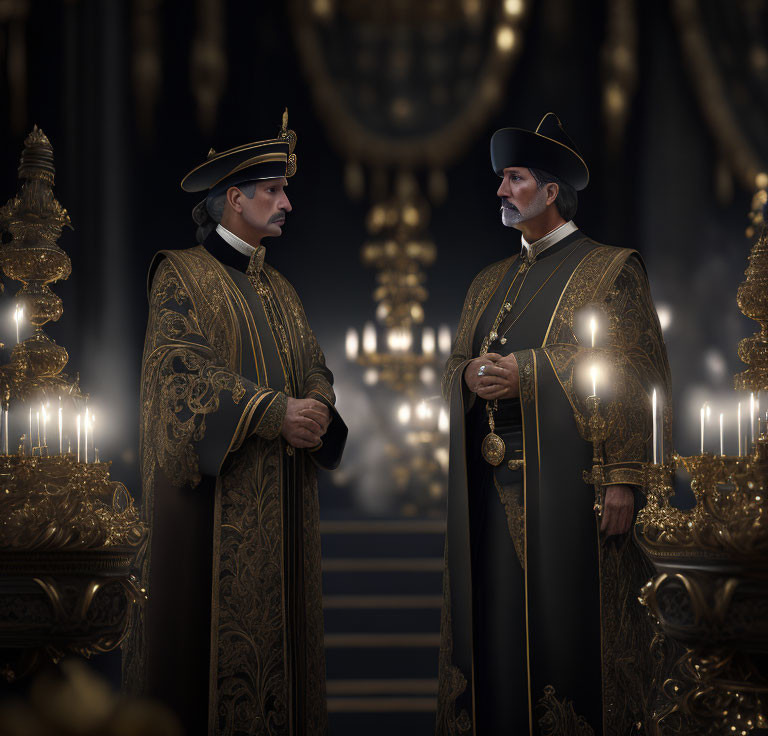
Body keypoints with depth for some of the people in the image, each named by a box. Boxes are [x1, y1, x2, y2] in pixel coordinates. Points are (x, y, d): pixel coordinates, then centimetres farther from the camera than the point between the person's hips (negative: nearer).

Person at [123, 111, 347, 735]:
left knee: (278, 621, 5)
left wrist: (317, 411, -9)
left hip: (281, 495, 7)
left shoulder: (280, 289, 19)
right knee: (212, 628, -6)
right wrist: (273, 412, -20)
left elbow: (314, 366, 15)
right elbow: (181, 366, -14)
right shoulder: (183, 275, -2)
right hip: (215, 494, -6)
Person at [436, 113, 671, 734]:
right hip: (491, 486, 6)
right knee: (497, 629, 4)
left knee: (567, 627, -5)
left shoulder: (611, 270, 1)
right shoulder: (490, 283, 21)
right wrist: (470, 375, -2)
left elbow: (637, 376, -7)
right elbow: (454, 369, 21)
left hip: (565, 479, -6)